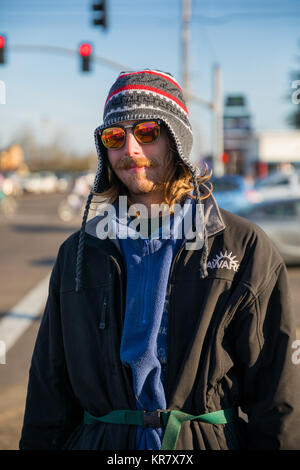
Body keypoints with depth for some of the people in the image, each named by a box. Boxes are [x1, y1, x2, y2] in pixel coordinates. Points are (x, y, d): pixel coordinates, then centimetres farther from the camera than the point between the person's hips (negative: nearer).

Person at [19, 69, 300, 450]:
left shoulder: (246, 250, -4)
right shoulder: (77, 254, 4)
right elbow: (49, 383, 7)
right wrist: (40, 444, 3)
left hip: (214, 439, -2)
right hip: (96, 438, 2)